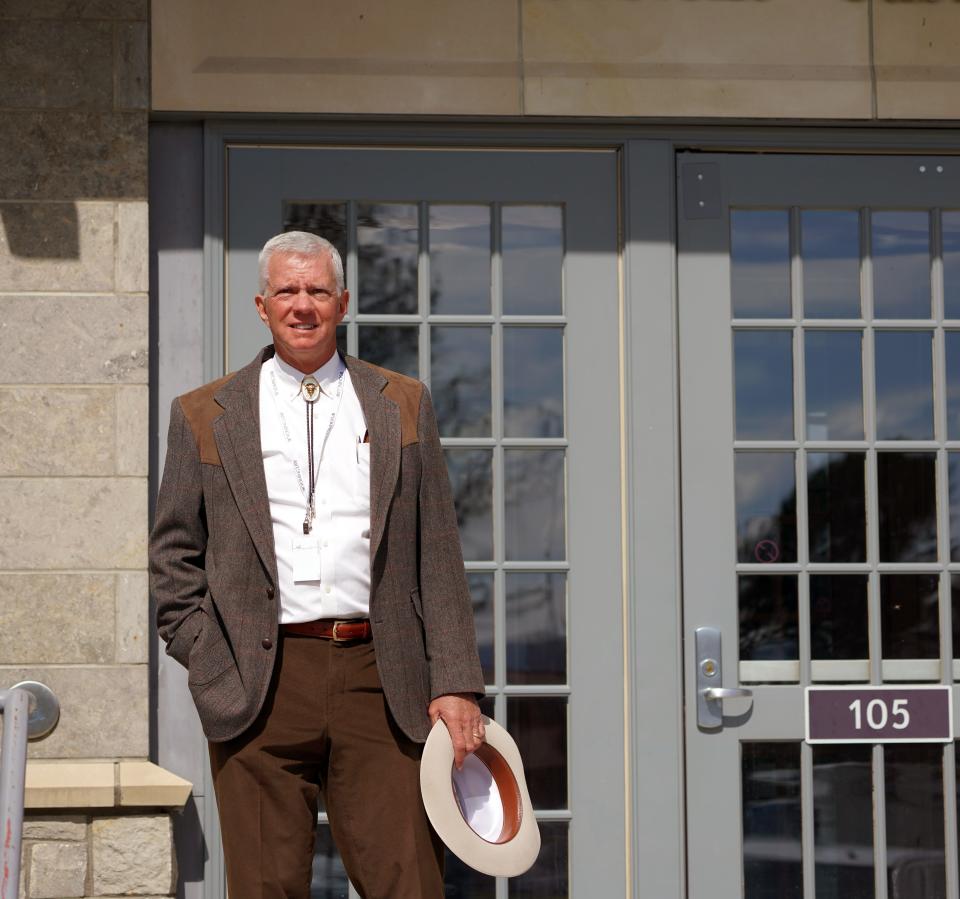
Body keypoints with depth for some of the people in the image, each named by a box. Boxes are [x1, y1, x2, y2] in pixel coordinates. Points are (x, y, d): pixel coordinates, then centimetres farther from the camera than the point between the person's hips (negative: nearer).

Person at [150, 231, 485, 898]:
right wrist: (209, 661, -1)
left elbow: (438, 556, 10)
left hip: (380, 678, 1)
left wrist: (455, 685, 3)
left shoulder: (403, 405, 14)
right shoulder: (204, 416, 11)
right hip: (259, 686, 0)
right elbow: (175, 557, 11)